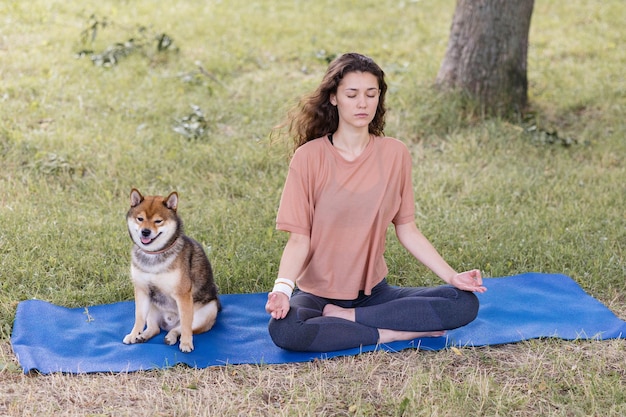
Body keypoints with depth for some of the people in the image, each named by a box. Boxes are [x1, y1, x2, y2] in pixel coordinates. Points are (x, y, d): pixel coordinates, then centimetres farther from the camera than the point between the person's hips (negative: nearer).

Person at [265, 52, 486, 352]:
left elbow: (407, 230, 6)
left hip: (373, 291, 3)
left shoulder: (395, 154, 0)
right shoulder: (309, 156, -9)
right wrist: (282, 288, -28)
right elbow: (299, 238, -10)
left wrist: (451, 276, -4)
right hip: (318, 292, -3)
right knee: (284, 329, -36)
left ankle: (345, 317, -15)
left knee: (466, 303, -17)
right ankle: (390, 333, -18)